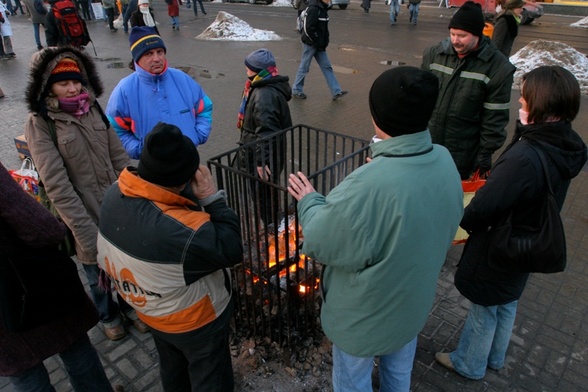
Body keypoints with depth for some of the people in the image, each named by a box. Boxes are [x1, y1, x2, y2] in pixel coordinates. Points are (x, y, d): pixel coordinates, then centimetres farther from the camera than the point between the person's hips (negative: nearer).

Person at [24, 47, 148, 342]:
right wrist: (88, 234, -22)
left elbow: (119, 159, 2)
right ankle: (108, 315, 47)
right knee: (98, 276, 18)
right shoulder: (39, 123, -14)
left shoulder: (92, 109, -1)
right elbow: (57, 186, -19)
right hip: (86, 217, -3)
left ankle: (129, 304, 49)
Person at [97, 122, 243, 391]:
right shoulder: (183, 231, -43)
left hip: (150, 310, 7)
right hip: (194, 321, -7)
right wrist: (213, 199, -27)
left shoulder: (115, 193, -19)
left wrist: (196, 198, -17)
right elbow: (232, 250, -28)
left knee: (172, 370, 34)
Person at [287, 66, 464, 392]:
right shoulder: (444, 160, -17)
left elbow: (321, 243, -28)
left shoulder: (369, 186, -41)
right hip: (414, 302, 7)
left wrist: (309, 201, -9)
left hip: (365, 315, -6)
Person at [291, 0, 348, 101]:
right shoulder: (314, 9, -18)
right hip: (310, 44, -9)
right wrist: (317, 42, -16)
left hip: (319, 45, 9)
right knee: (304, 67, 4)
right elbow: (309, 28, -23)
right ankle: (296, 90, 20)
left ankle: (336, 92, 8)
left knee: (327, 67, 6)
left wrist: (324, 42, 7)